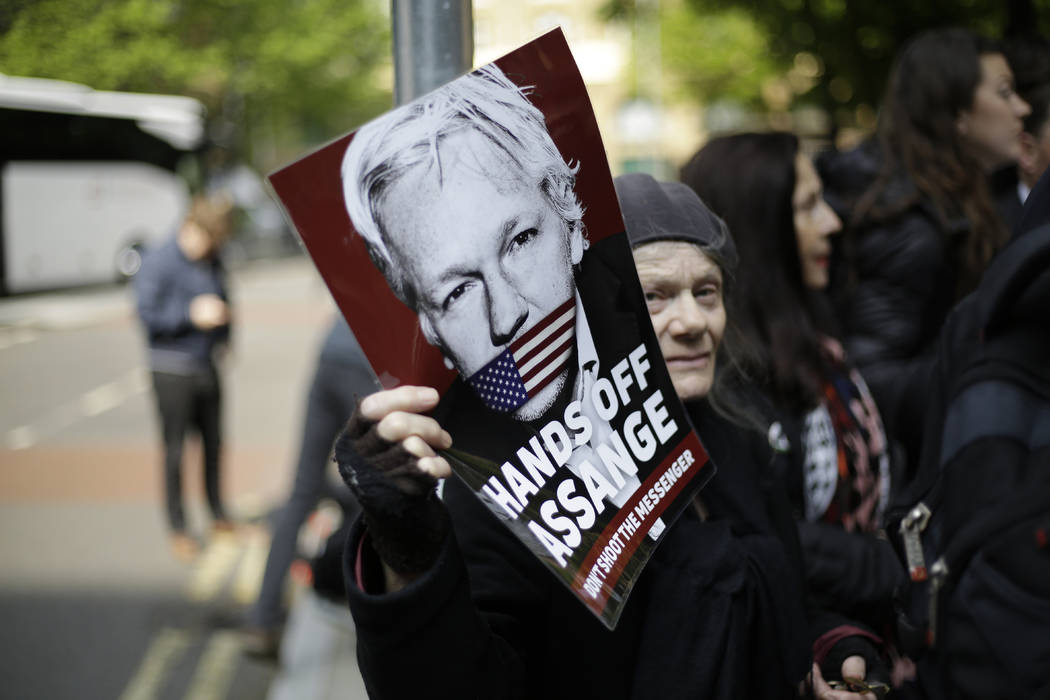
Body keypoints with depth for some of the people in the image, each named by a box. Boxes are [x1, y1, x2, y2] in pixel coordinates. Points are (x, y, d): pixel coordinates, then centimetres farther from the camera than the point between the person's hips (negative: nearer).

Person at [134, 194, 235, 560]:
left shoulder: (213, 262, 9)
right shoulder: (158, 262, -11)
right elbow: (147, 314, -15)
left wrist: (222, 335, 6)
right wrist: (192, 314, -21)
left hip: (206, 365, 6)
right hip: (172, 369, -6)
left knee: (214, 441, 12)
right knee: (174, 449, 0)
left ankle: (218, 516, 28)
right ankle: (178, 529, 10)